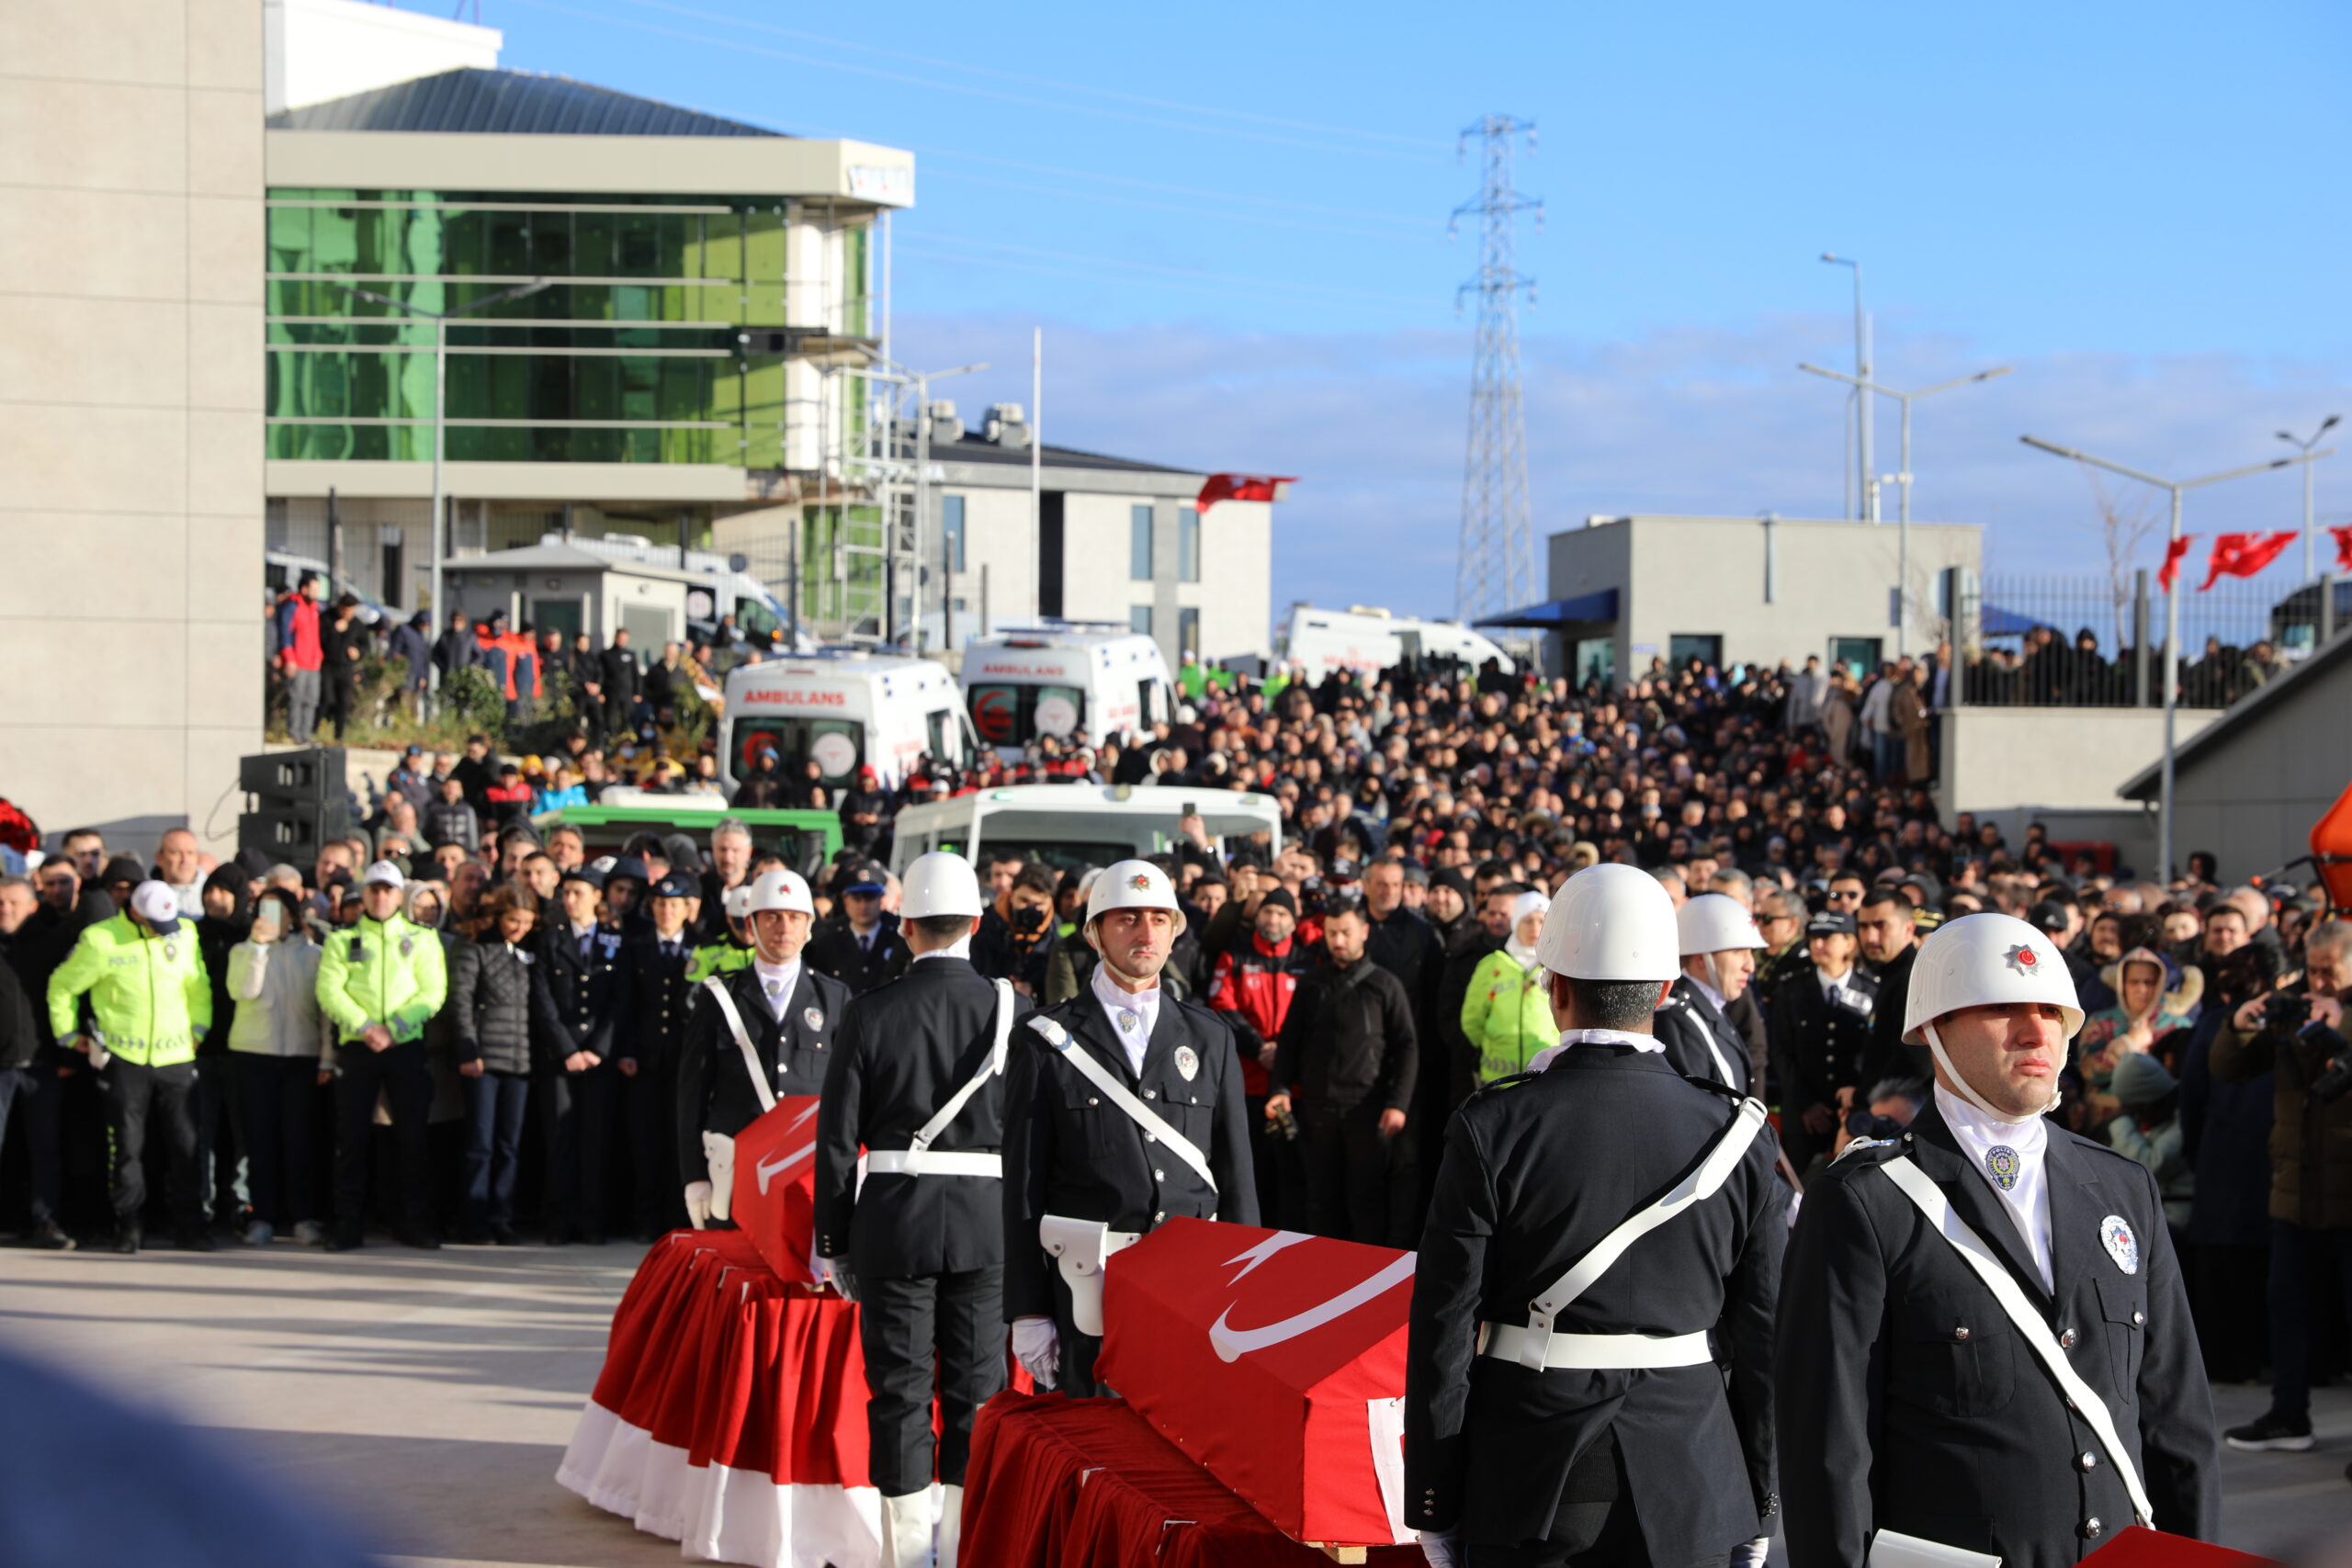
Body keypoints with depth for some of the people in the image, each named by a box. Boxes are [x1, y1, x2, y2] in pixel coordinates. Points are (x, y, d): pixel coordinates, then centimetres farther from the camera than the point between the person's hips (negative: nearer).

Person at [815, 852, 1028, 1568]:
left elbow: (837, 1138, -2)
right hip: (988, 1216, 1)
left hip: (893, 1219, -1)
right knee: (976, 1390, 8)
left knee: (900, 1390, 6)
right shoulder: (1012, 1008, -2)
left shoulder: (871, 1013, -4)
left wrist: (835, 1242, 5)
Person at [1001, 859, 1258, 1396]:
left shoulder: (1209, 1037, 12)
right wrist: (1027, 1312, -4)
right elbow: (1024, 1185, 1)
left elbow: (1236, 1171, 13)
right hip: (1090, 1288, -2)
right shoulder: (1049, 1042, 3)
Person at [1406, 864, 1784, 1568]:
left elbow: (1444, 1331, -9)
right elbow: (1763, 1335, 1)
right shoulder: (1736, 1136, -3)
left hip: (1525, 1507, -2)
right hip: (1689, 1505, 2)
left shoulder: (1492, 1129, -10)